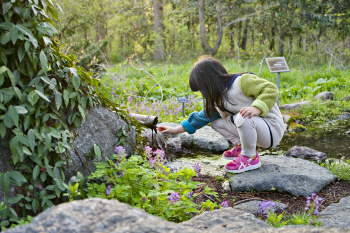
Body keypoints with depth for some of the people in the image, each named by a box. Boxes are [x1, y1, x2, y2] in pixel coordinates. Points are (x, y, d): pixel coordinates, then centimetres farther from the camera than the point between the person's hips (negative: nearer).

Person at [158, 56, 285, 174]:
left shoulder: (242, 82, -18)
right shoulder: (218, 99, 8)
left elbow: (271, 89, -22)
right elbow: (204, 116, 17)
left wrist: (256, 108, -37)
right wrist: (177, 130, 18)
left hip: (272, 130, -8)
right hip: (250, 126, 8)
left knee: (243, 118, -38)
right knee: (215, 121, 4)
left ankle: (250, 158, -16)